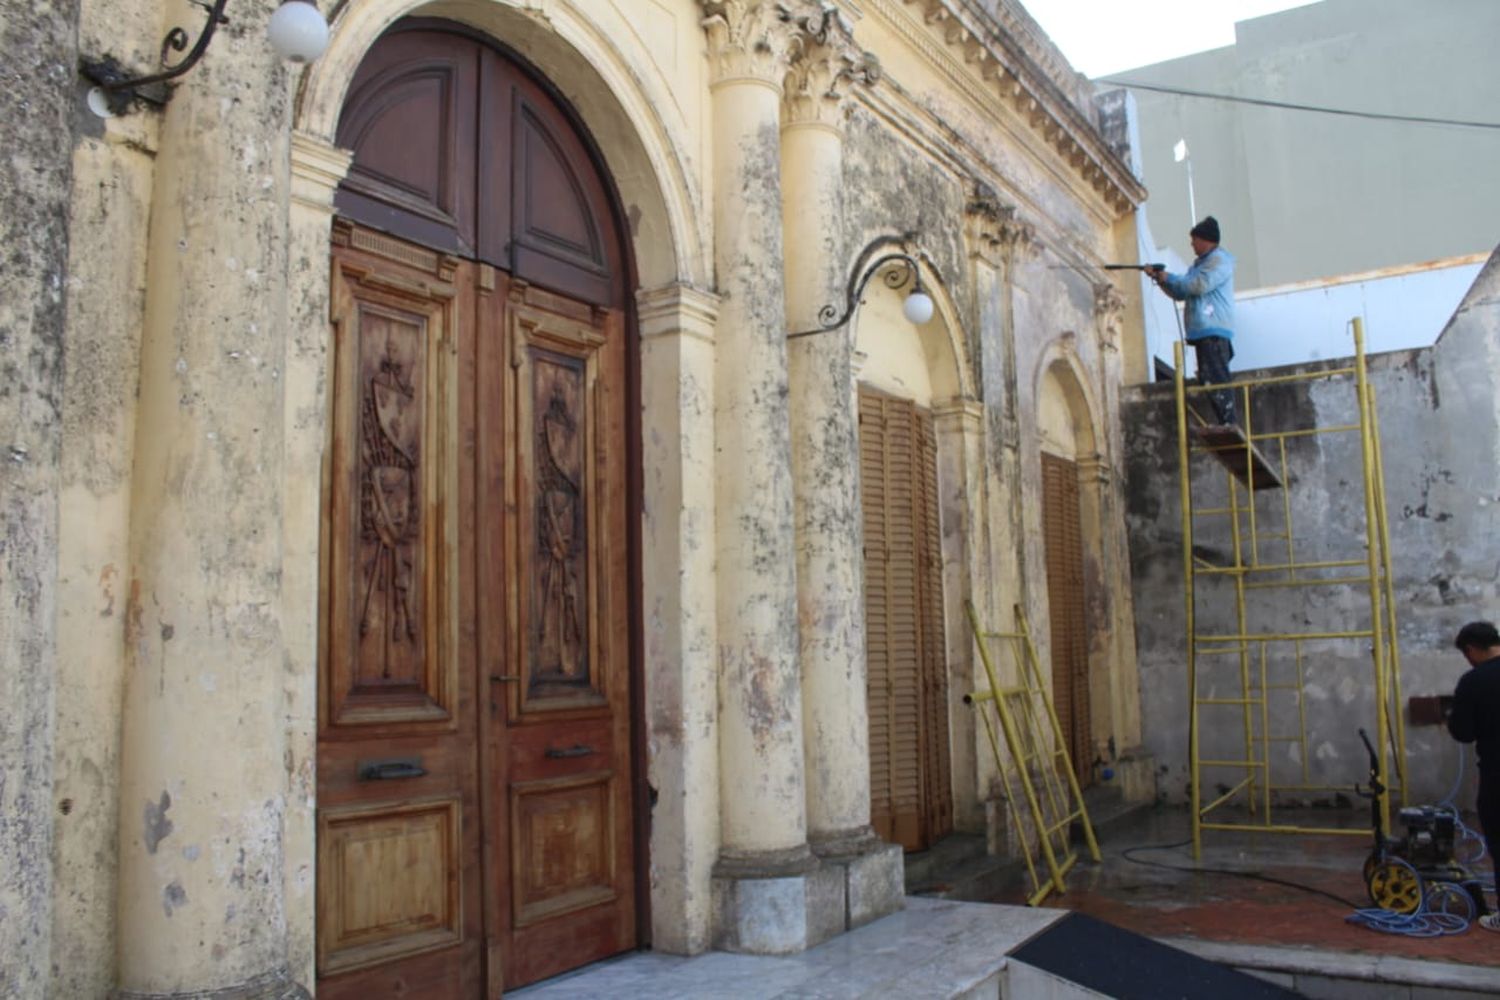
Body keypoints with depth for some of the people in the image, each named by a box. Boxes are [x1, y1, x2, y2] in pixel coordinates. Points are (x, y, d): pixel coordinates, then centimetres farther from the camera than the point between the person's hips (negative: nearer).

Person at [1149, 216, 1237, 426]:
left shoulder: (1220, 260, -3)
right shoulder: (1200, 264, 25)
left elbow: (1200, 285, -17)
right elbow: (1180, 293, 26)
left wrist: (1169, 277, -6)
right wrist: (1160, 279, 14)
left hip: (1213, 332, -10)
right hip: (1203, 332, 10)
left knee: (1216, 381, -15)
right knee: (1209, 382, 6)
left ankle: (1229, 425, -17)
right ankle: (1226, 427, 6)